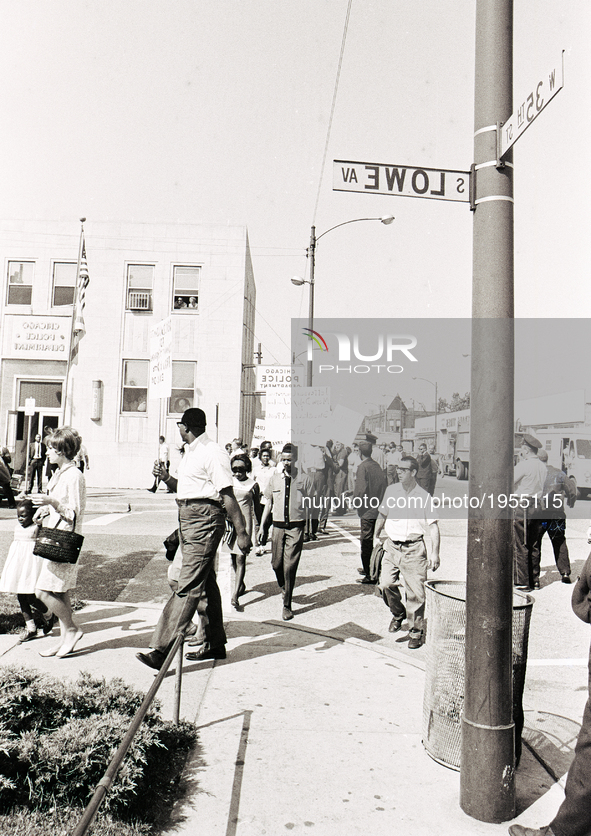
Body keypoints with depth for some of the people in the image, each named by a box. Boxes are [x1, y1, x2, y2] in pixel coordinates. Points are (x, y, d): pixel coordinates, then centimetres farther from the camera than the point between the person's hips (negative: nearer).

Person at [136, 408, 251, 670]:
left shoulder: (213, 454, -13)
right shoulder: (190, 453, 18)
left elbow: (228, 496, -16)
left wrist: (241, 533, -18)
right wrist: (167, 478, 6)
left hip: (205, 519, -10)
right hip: (188, 519, 11)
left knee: (187, 585, -10)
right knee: (204, 582, 16)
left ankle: (161, 650, -9)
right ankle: (215, 644, 27)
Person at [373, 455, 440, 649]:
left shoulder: (423, 497, -4)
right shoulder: (391, 490, 6)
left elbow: (433, 526, -3)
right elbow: (382, 515, 20)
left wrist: (434, 553, -9)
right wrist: (376, 536, 22)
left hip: (414, 549, -3)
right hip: (391, 546, 3)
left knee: (415, 592, -1)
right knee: (385, 584, -7)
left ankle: (415, 631, 18)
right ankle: (398, 614, 23)